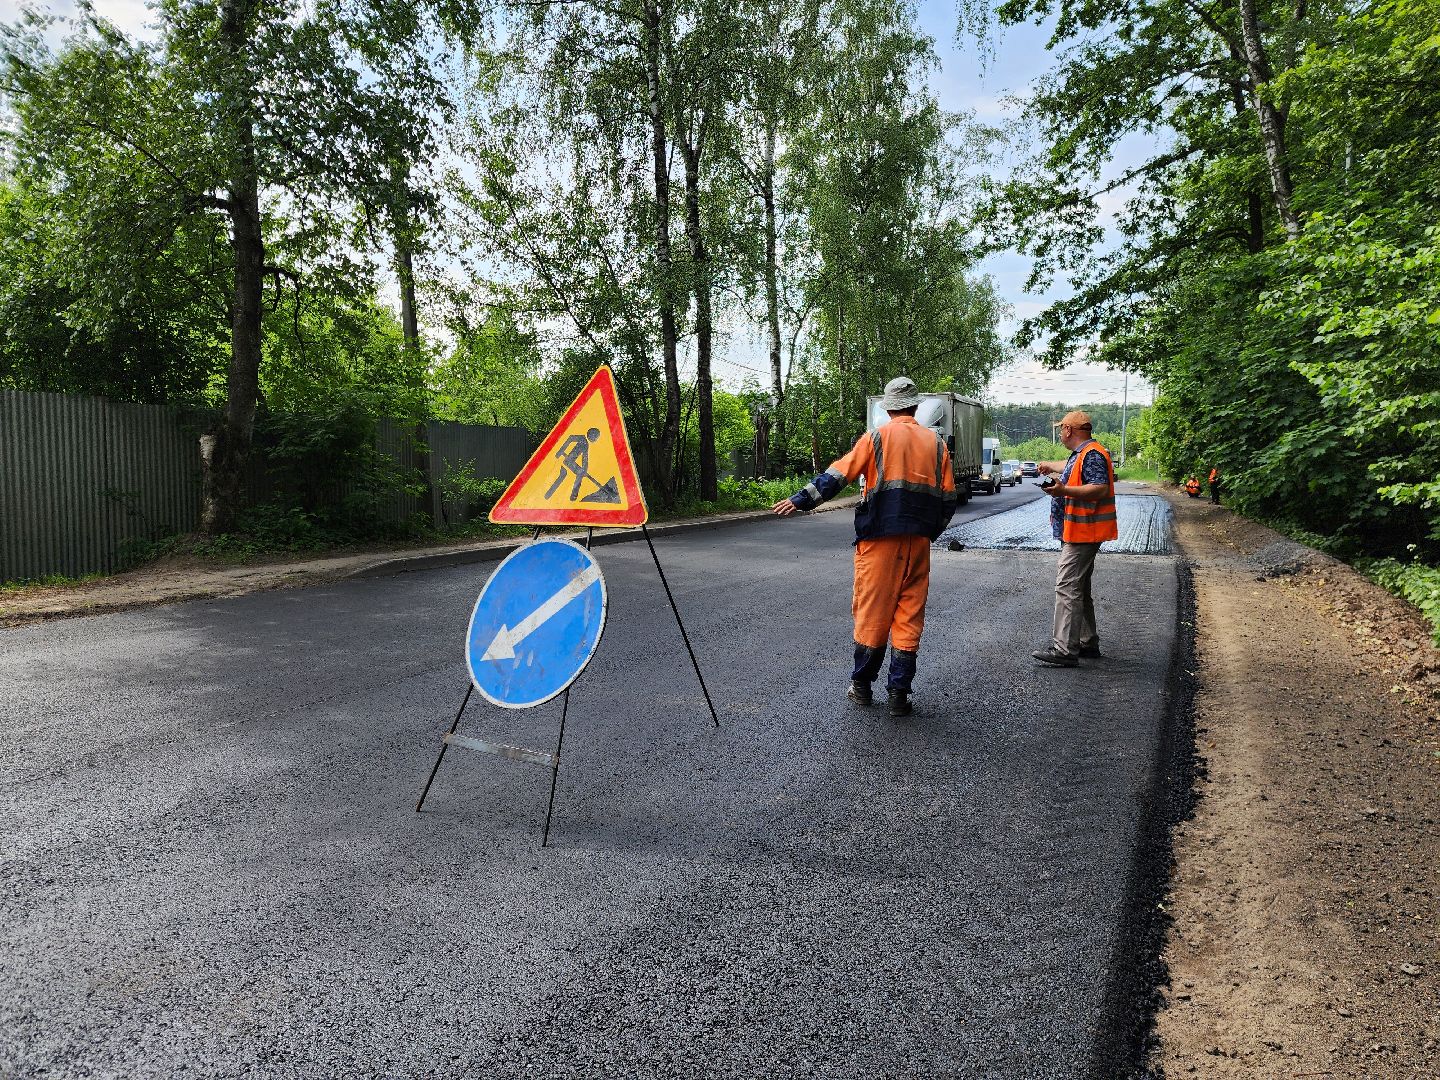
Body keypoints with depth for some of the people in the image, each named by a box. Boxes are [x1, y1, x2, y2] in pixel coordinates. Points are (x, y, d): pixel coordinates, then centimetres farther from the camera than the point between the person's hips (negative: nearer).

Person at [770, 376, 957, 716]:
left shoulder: (876, 438, -1)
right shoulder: (936, 443, 9)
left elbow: (837, 475, -6)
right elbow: (948, 497, 9)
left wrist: (801, 500, -1)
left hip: (879, 539, -3)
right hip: (918, 541, 3)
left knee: (872, 611, 6)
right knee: (909, 616, 7)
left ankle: (862, 686, 17)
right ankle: (899, 693, 8)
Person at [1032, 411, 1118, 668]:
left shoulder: (1092, 454, -15)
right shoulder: (1081, 454, 17)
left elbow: (1101, 489, -26)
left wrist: (1064, 490, -34)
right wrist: (1051, 466, 58)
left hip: (1082, 534, -11)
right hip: (1080, 533, 11)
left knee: (1067, 588, -14)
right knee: (1080, 589, 16)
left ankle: (1065, 650, -15)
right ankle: (1087, 642, 25)